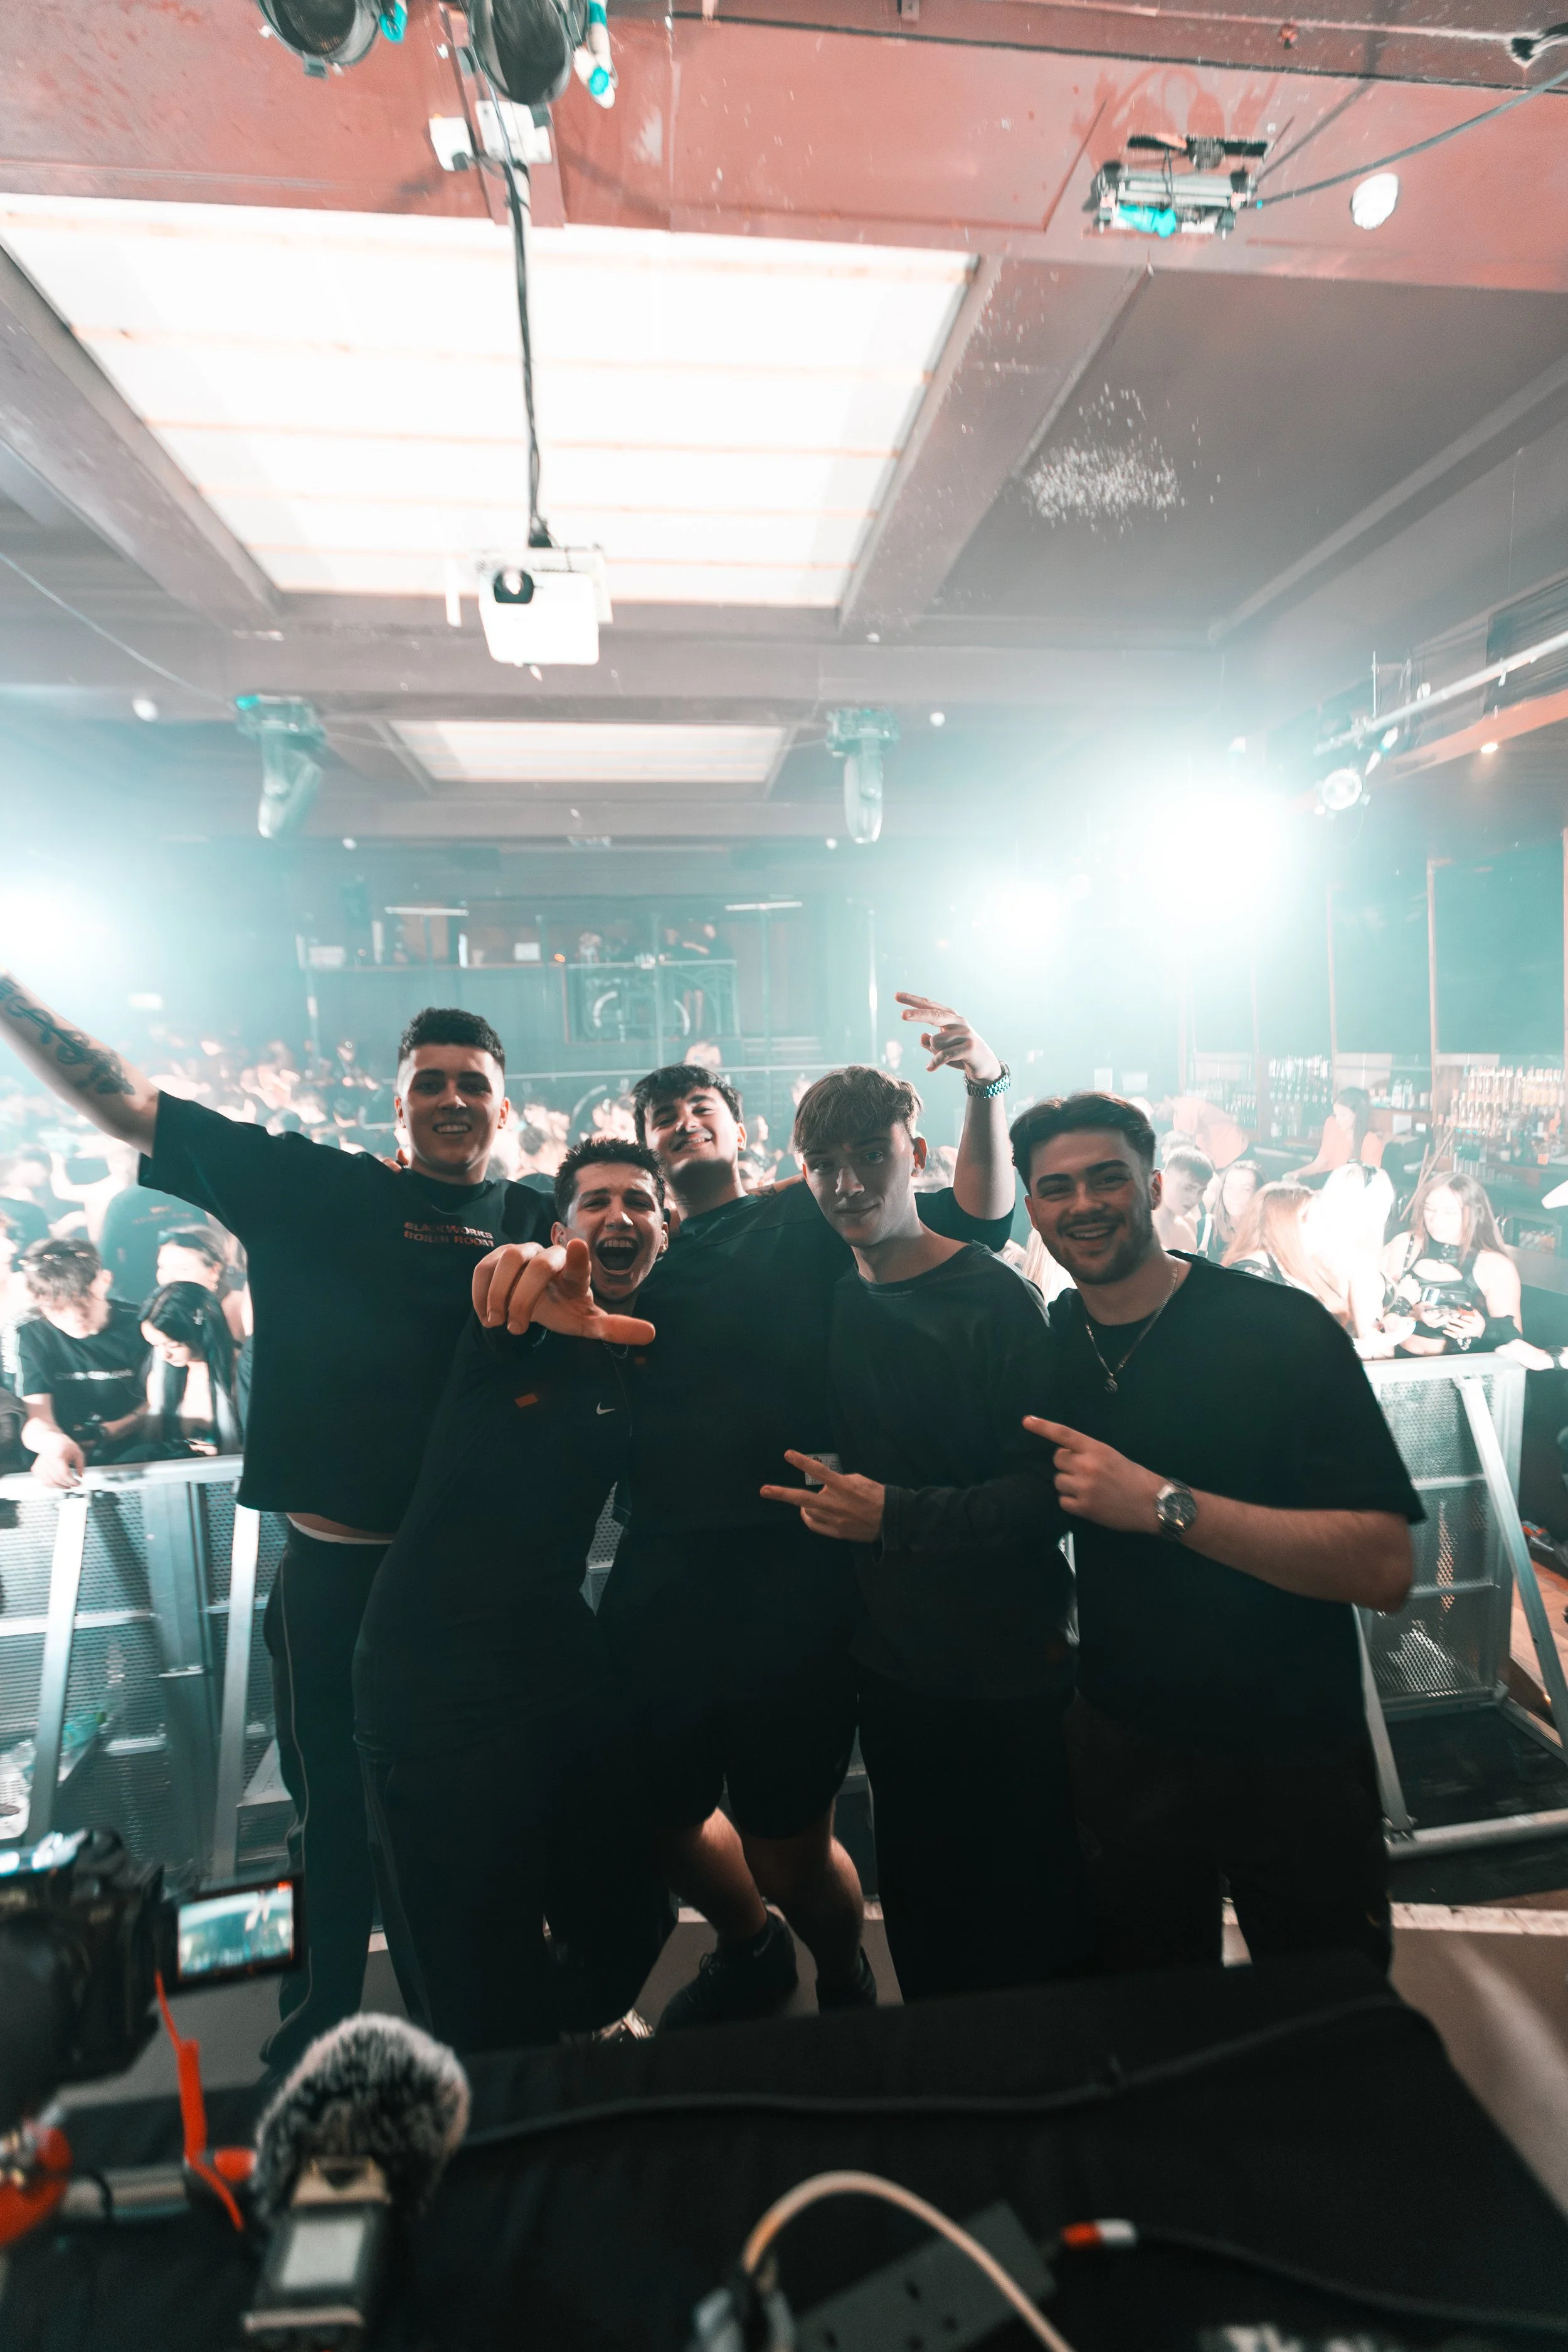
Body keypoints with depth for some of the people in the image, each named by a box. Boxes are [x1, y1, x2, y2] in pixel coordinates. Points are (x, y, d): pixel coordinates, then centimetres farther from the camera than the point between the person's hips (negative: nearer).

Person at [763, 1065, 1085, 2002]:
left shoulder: (996, 1299, -16)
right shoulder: (833, 1300, 2)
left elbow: (1044, 1491, -19)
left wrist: (892, 1515, -24)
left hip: (1013, 1673, -5)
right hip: (895, 1668, 5)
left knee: (1033, 1925, 10)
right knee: (920, 1910, 21)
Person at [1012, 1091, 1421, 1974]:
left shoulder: (1282, 1329, -18)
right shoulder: (1047, 1345, -2)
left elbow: (1385, 1569, -25)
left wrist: (1164, 1504, -32)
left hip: (1294, 1762, -3)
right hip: (1121, 1751, 4)